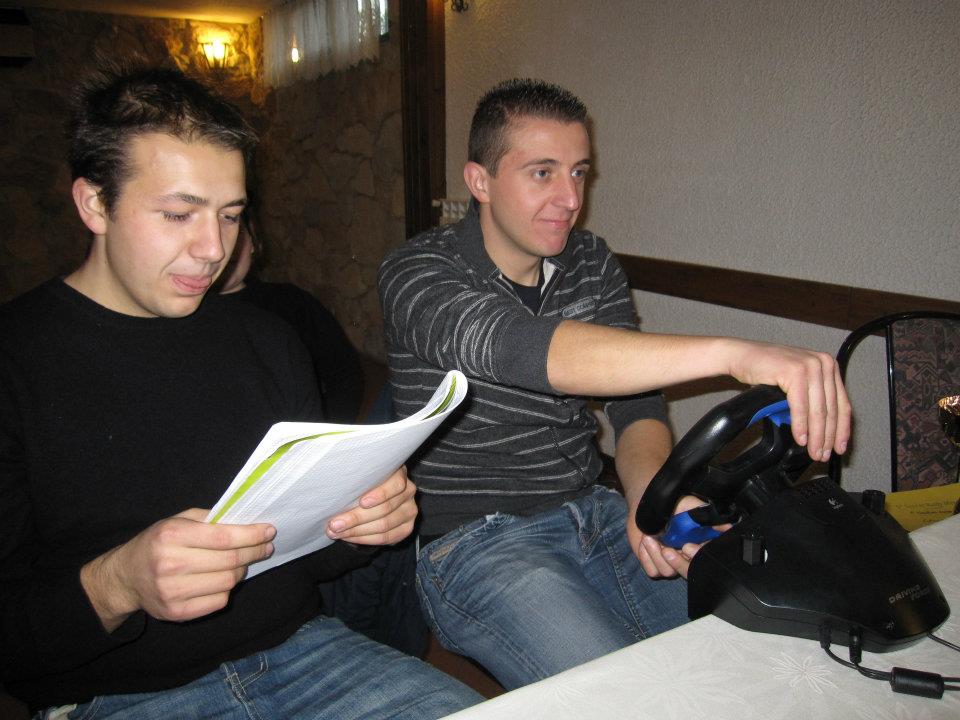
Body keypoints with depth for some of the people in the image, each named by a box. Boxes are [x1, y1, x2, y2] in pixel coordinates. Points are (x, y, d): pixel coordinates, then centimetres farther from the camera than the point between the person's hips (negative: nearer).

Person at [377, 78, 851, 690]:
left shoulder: (592, 264, 5)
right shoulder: (417, 272, -14)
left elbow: (636, 400, 1)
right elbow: (518, 349, -35)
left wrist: (650, 496, -23)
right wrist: (730, 353, -47)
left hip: (593, 515, 6)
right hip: (475, 541, -5)